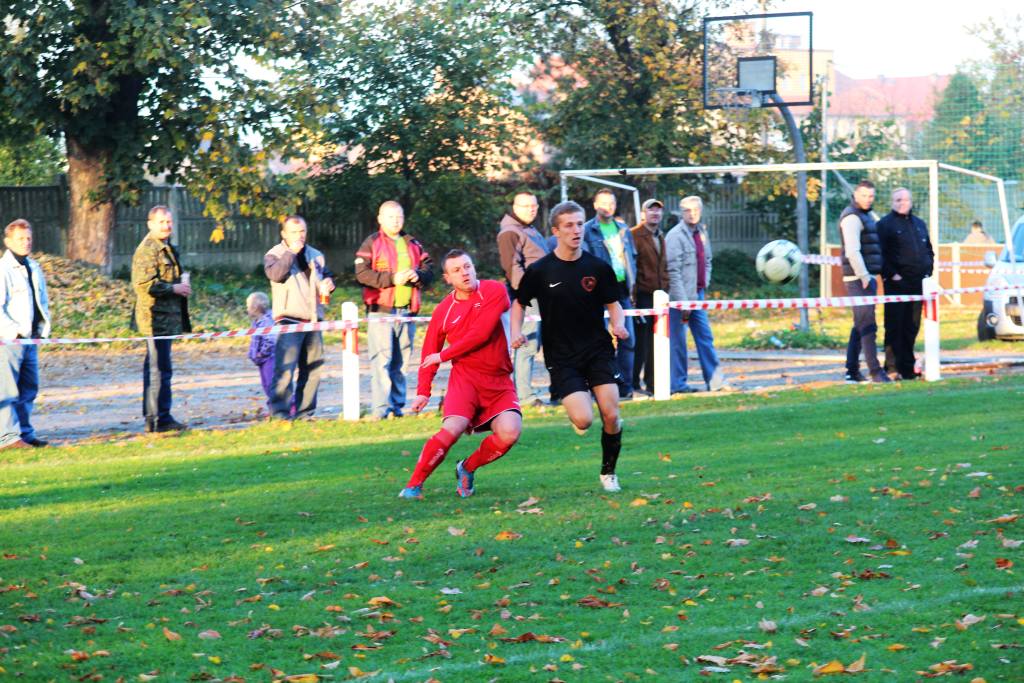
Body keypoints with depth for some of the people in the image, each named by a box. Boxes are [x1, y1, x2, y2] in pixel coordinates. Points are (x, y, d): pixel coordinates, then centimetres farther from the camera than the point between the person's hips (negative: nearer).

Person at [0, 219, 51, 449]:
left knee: (29, 387, 10)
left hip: (31, 339, 8)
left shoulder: (34, 268, 15)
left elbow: (43, 302, 22)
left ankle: (25, 433, 16)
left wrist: (43, 329, 10)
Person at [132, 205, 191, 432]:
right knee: (160, 368, -9)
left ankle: (152, 417, 19)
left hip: (168, 317, 11)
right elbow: (144, 284, -23)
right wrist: (175, 288, -17)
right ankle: (160, 418, -8)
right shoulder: (147, 250, -14)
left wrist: (184, 283, 13)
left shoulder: (166, 248, 19)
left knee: (155, 368, 14)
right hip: (156, 317, -11)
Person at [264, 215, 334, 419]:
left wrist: (328, 284, 7)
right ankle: (279, 411, -15)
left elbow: (327, 276, 30)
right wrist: (291, 252, -17)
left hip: (313, 318, 6)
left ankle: (305, 411, 14)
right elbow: (275, 274, -19)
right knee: (285, 366, -15)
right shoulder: (275, 254, 1)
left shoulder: (315, 255, 18)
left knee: (312, 368, 7)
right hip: (289, 318, -6)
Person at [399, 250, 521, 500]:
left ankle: (467, 469, 8)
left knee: (509, 433, -19)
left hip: (499, 380, 1)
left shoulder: (494, 291, -4)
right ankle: (414, 484, -8)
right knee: (452, 429, -24)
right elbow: (429, 352, 10)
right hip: (465, 377, -1)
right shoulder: (443, 310, 2)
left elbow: (481, 333, -13)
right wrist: (423, 391, 1)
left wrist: (443, 355, -8)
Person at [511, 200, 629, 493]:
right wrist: (516, 332, -5)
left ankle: (608, 473, 14)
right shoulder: (539, 271, -4)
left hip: (598, 350, 2)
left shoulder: (598, 268, -1)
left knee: (611, 416, -9)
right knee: (583, 420, -17)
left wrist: (619, 324, -12)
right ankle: (577, 406, 22)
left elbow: (613, 304, 9)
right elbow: (519, 303, 11)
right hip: (561, 357, -2)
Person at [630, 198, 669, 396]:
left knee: (655, 342, 7)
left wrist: (665, 289, 16)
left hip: (658, 296, 7)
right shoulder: (635, 235, -7)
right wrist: (633, 296, -15)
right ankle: (634, 382, 1)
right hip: (642, 296, -7)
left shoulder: (660, 237, 19)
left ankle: (651, 383, 12)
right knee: (640, 341, -6)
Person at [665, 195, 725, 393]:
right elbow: (673, 272, -16)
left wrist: (704, 283, 7)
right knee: (677, 341, -1)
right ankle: (677, 383, 5)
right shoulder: (675, 236, -12)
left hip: (697, 294, 7)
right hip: (680, 296, -7)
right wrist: (682, 301, -18)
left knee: (705, 337, 6)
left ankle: (714, 379, 8)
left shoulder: (702, 233, 11)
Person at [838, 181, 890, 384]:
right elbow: (852, 251, -20)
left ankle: (852, 371, 15)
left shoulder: (868, 215, 21)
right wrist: (864, 277, -22)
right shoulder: (852, 217, -11)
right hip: (859, 278, -10)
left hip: (867, 277, 10)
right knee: (867, 325, -11)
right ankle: (875, 371, -13)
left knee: (860, 325, 12)